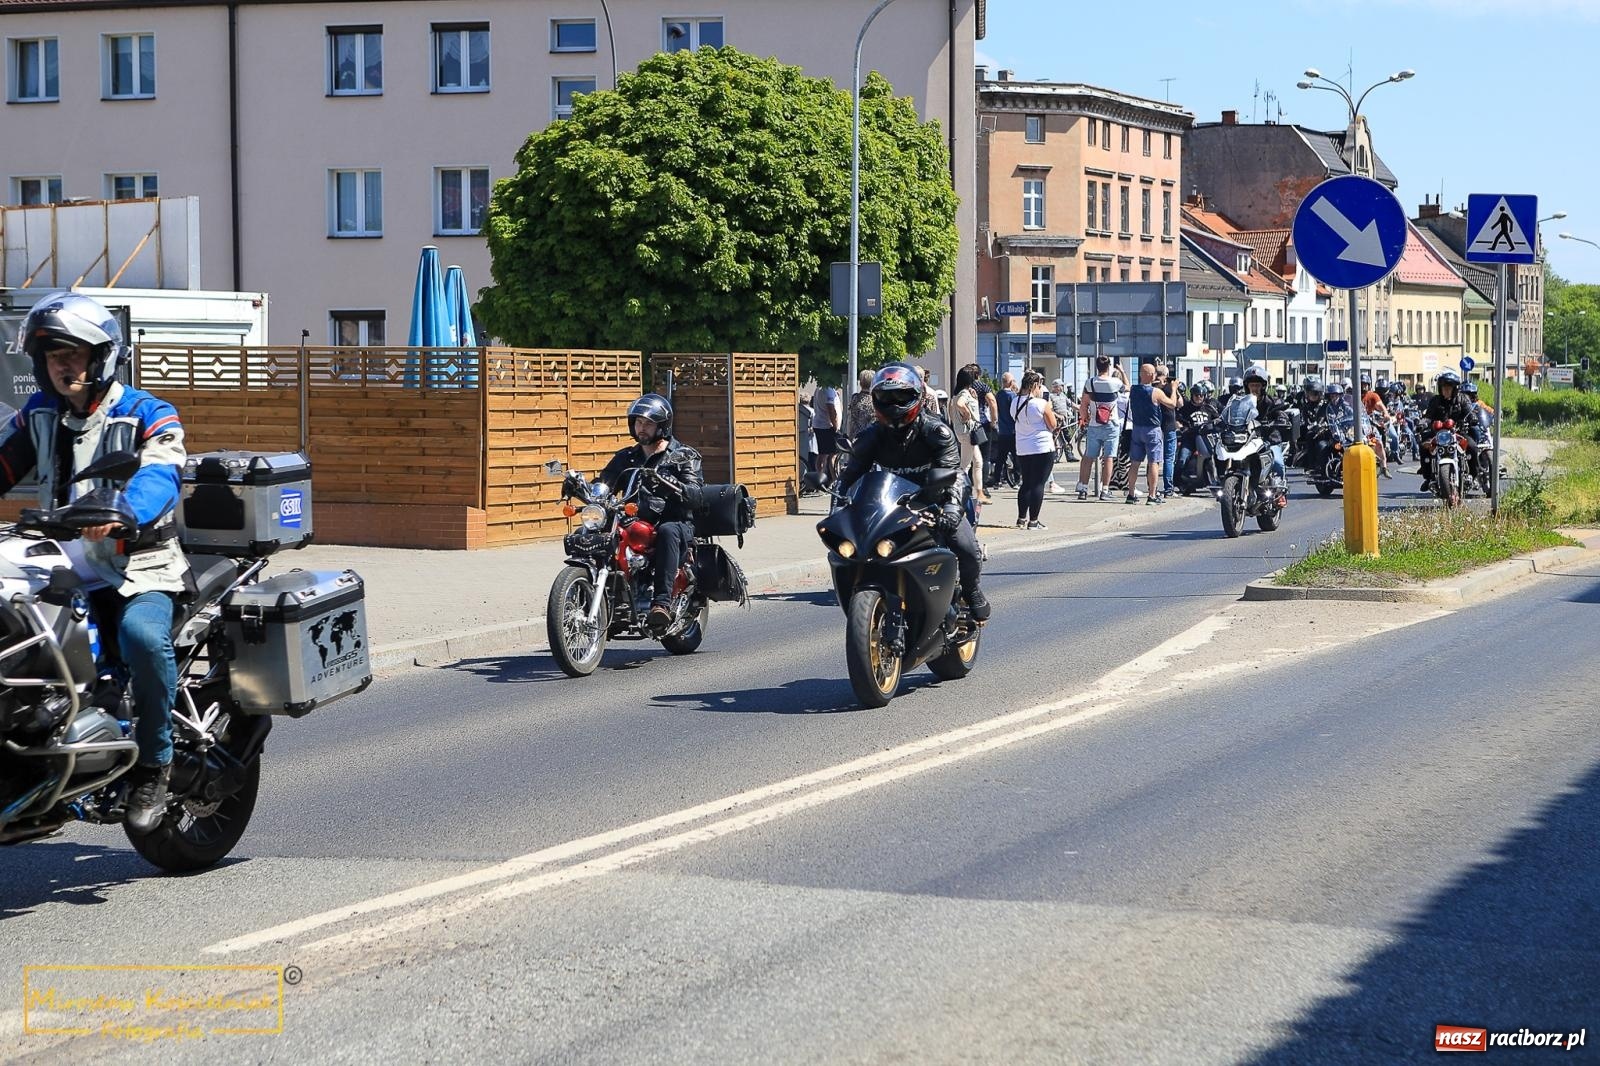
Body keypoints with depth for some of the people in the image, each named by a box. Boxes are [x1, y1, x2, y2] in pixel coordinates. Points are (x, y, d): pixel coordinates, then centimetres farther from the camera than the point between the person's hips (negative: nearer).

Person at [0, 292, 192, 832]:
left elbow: (157, 477, -22)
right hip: (63, 572, 6)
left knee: (142, 635, -35)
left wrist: (121, 513, -44)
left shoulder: (148, 415, -4)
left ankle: (152, 766, -17)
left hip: (140, 569, -5)